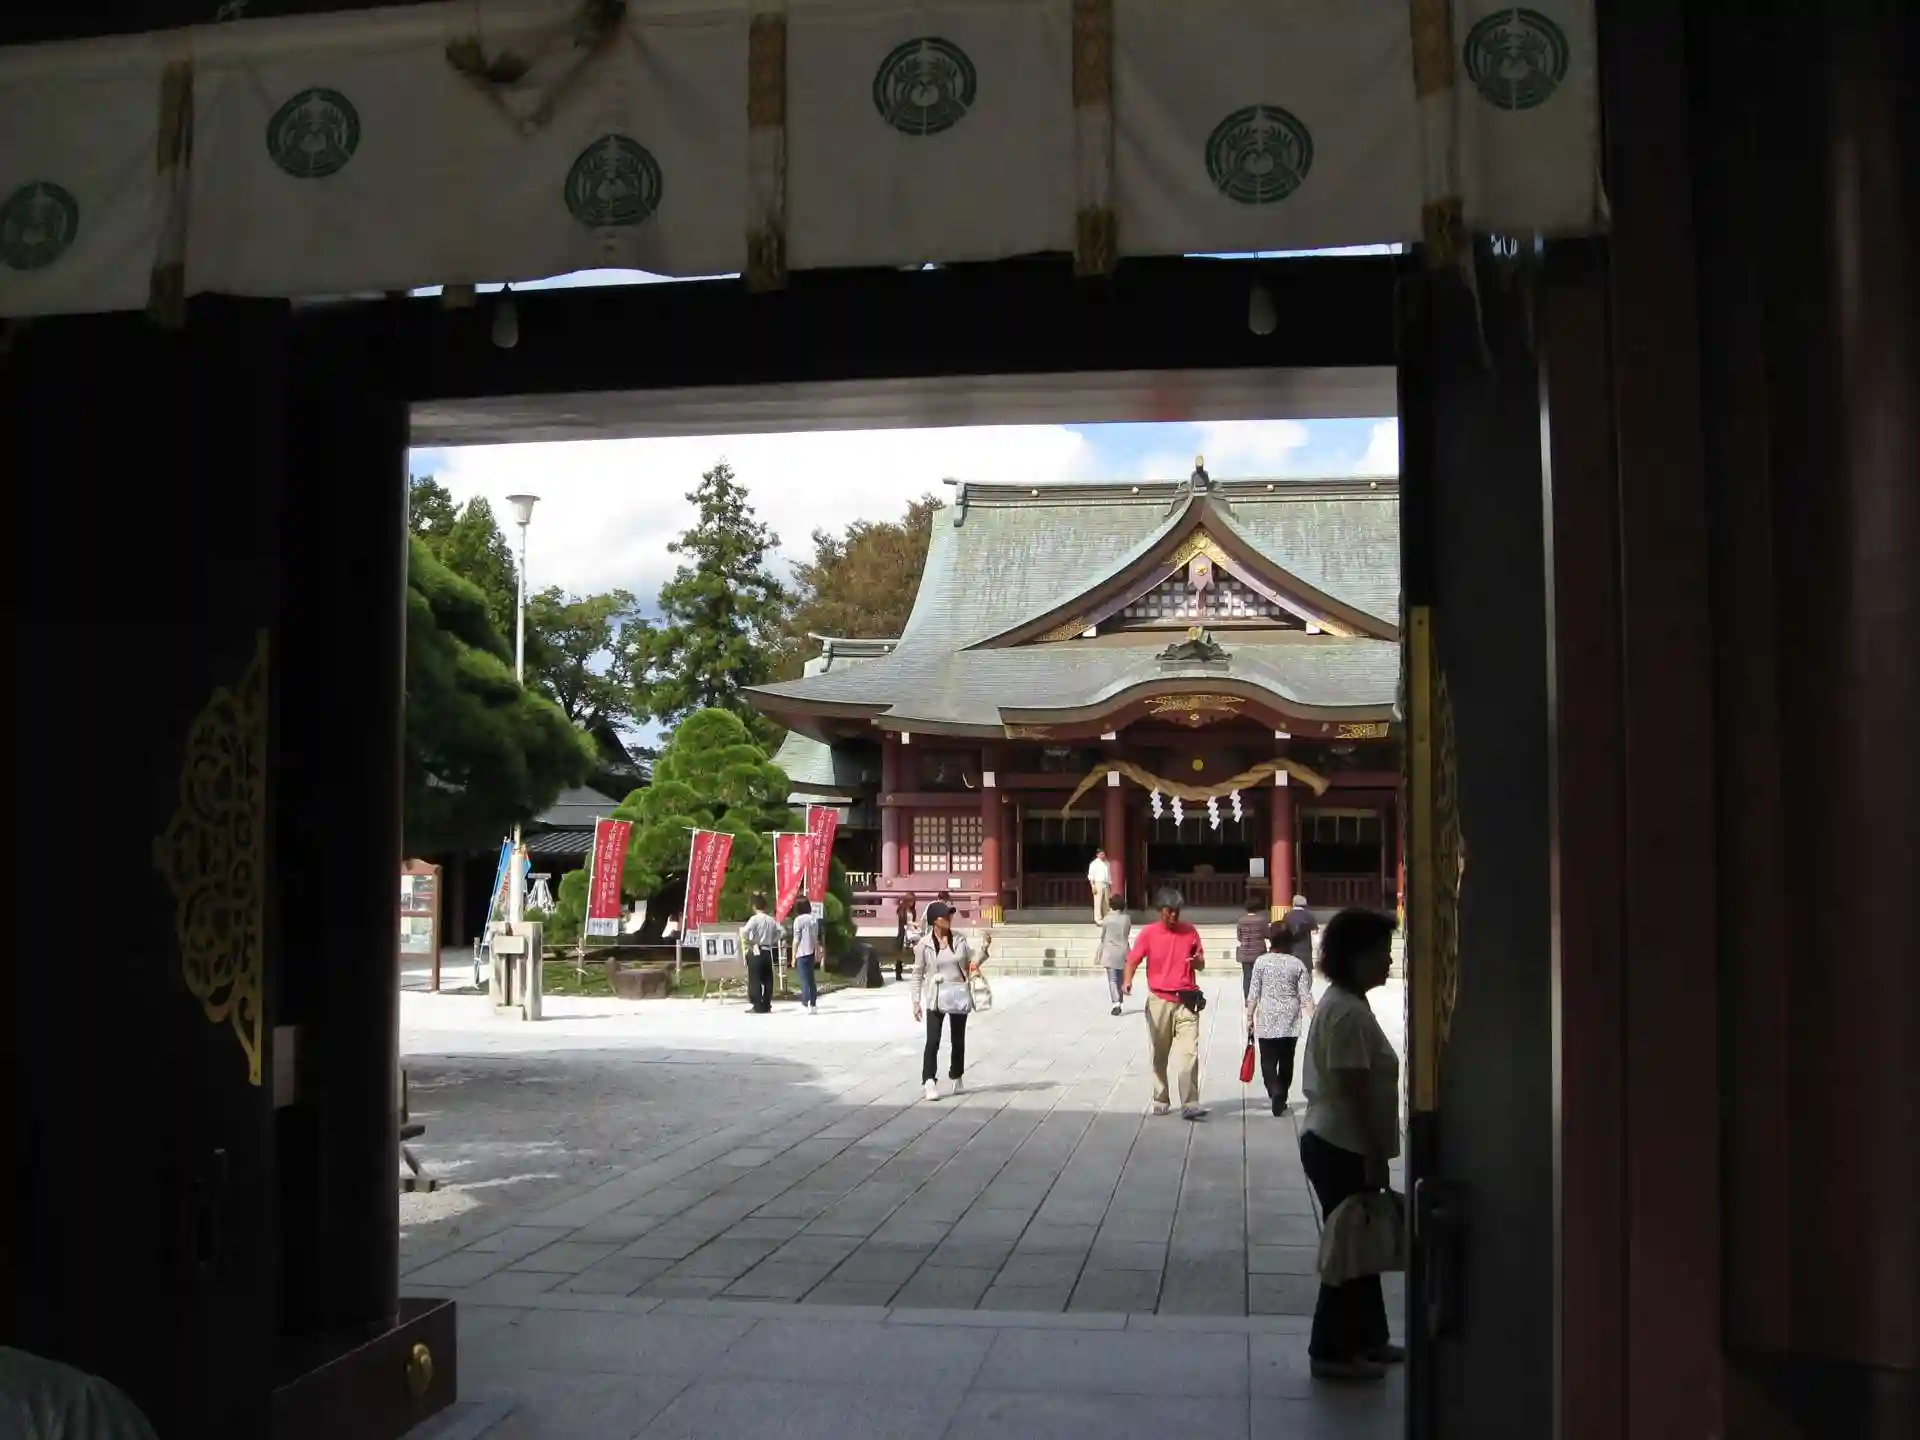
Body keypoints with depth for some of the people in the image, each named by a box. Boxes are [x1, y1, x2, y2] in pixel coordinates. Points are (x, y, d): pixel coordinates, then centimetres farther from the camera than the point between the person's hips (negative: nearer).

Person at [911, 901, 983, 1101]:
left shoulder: (959, 939, 2)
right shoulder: (924, 944, -5)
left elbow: (973, 960, 12)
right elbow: (918, 973, -1)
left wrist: (984, 950, -8)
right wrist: (916, 1001, -4)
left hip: (958, 994, 3)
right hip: (935, 997, -3)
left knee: (958, 1040, 13)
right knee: (933, 1041, -12)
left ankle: (957, 1077, 31)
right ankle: (929, 1082, -11)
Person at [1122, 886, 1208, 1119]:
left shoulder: (1190, 931, 4)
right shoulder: (1148, 933, -2)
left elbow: (1201, 965, 10)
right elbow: (1133, 960, -7)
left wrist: (1197, 961, -14)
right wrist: (1127, 980, -27)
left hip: (1186, 1001, 0)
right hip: (1159, 1001, 0)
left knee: (1189, 1053, -10)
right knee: (1159, 1055, 10)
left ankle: (1189, 1105, -12)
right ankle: (1160, 1100, 22)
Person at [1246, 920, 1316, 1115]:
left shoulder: (1261, 962, -5)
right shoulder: (1298, 964, -2)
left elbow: (1253, 994, -4)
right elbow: (1306, 996, -4)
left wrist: (1249, 1017, 5)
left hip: (1267, 1020, -2)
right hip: (1291, 1021, 2)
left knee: (1268, 1061, 0)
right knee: (1286, 1061, 15)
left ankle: (1276, 1094, -21)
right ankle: (1281, 1098, 24)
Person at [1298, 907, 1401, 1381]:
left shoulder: (1346, 1003, 12)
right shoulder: (1348, 1012, -21)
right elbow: (1354, 1091, -24)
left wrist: (1373, 1152, 21)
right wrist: (1375, 1155, -22)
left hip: (1341, 1146, 10)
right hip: (1342, 1150, -10)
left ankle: (1368, 1339, 30)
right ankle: (1332, 1351, 9)